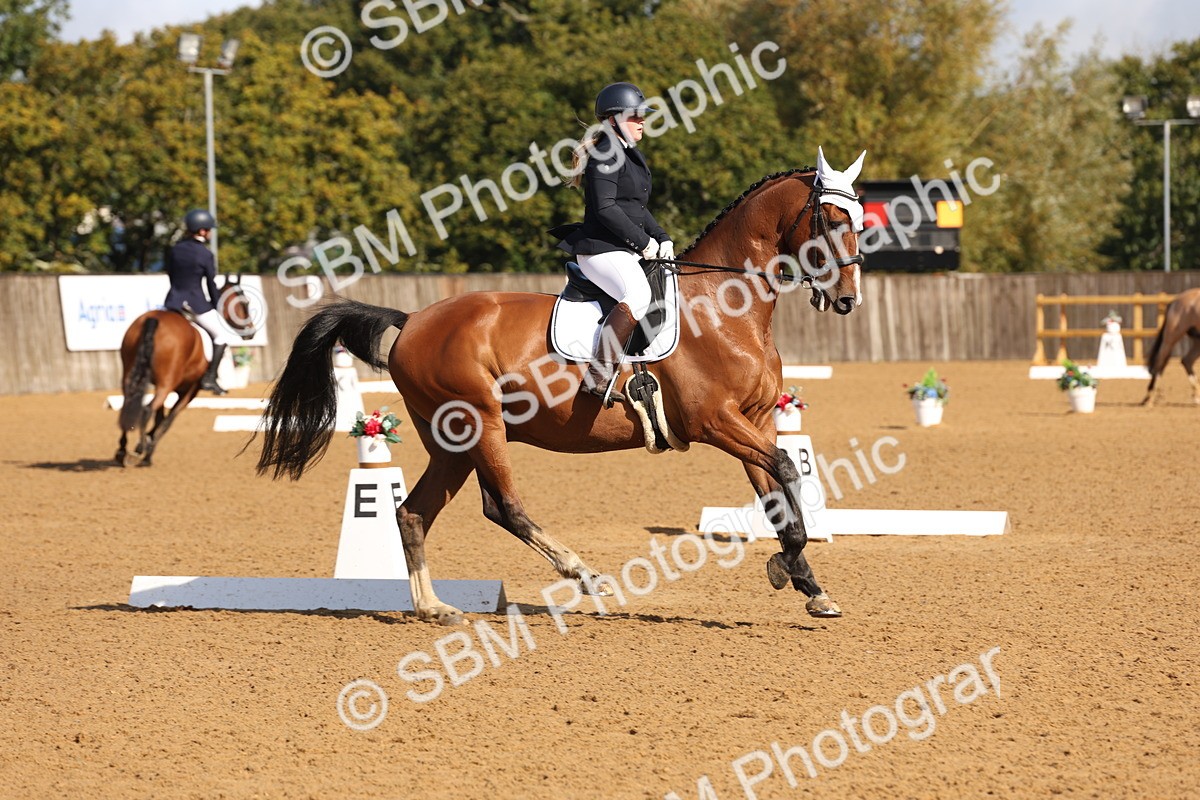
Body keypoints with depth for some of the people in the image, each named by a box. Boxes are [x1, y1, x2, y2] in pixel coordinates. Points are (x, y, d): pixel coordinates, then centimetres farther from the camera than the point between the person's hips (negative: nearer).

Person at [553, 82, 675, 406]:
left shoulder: (630, 155, 21)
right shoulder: (606, 153, -10)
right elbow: (605, 208, -19)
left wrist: (662, 238, 10)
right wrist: (643, 241, -15)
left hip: (626, 250, 11)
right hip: (600, 249, -11)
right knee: (637, 294, -34)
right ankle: (597, 378, -38)